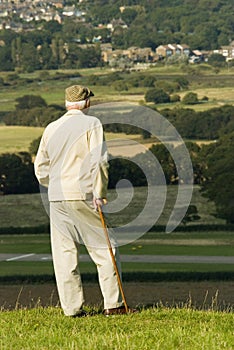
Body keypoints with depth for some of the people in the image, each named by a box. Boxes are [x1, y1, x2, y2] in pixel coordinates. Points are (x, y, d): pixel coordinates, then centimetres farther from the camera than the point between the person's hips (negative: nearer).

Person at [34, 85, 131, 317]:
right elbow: (99, 160, -12)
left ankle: (71, 307, 4)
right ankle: (113, 303, 1)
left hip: (56, 199, 5)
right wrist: (99, 192, -8)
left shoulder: (51, 128, 12)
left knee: (64, 254, 5)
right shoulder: (91, 124, -3)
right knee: (105, 247, 3)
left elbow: (40, 168, 14)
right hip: (83, 195, -4)